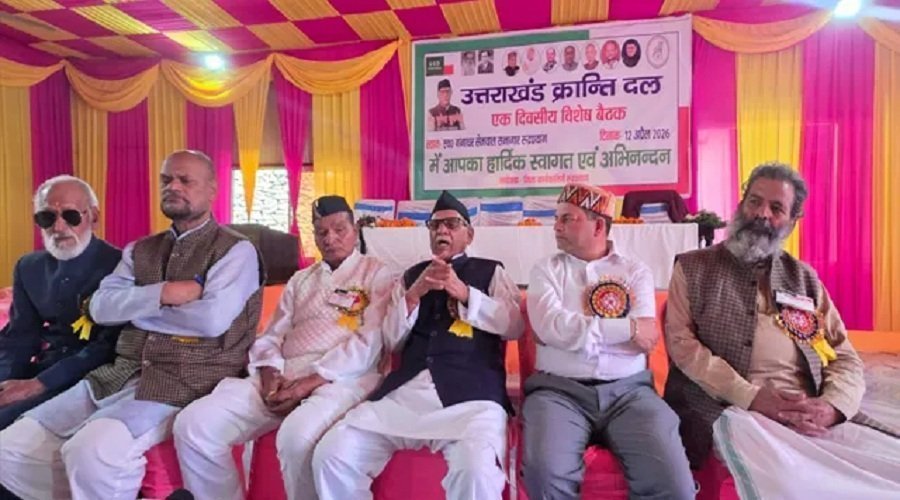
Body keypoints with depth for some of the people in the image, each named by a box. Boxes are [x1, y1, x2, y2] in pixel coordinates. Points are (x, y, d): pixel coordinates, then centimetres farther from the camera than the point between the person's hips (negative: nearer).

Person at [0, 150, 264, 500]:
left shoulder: (236, 250, -3)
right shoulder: (139, 251, 17)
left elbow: (212, 319, -17)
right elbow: (100, 307, 4)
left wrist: (137, 306, -3)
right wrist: (161, 294, -13)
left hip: (185, 382, -6)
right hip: (120, 375, 7)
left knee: (92, 450, -28)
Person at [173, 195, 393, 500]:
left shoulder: (376, 274, 6)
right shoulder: (300, 280, 24)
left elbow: (368, 344, -7)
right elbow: (271, 337, 18)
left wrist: (312, 381, -15)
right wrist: (270, 376, -4)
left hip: (341, 378, -5)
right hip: (284, 376, 6)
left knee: (298, 436, -37)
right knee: (194, 425, -12)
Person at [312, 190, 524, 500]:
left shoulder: (490, 271, 16)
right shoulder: (411, 275, 23)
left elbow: (514, 327, 4)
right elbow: (391, 340, 17)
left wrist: (464, 293, -8)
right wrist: (413, 294, -1)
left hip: (471, 393, -3)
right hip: (404, 391, 3)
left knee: (476, 470, -34)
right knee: (331, 455, -16)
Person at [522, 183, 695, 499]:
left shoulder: (636, 272, 11)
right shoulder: (547, 270, 11)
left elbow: (644, 338, -4)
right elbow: (549, 327, -9)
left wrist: (570, 330, -4)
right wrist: (627, 329, -6)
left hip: (628, 390, 1)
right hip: (559, 389, -1)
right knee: (546, 472, -29)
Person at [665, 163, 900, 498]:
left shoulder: (804, 278, 19)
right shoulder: (694, 268, 8)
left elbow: (846, 358, 14)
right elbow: (681, 342, -3)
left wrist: (831, 405, -9)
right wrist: (751, 397, -13)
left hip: (809, 415, 5)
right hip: (729, 410, -5)